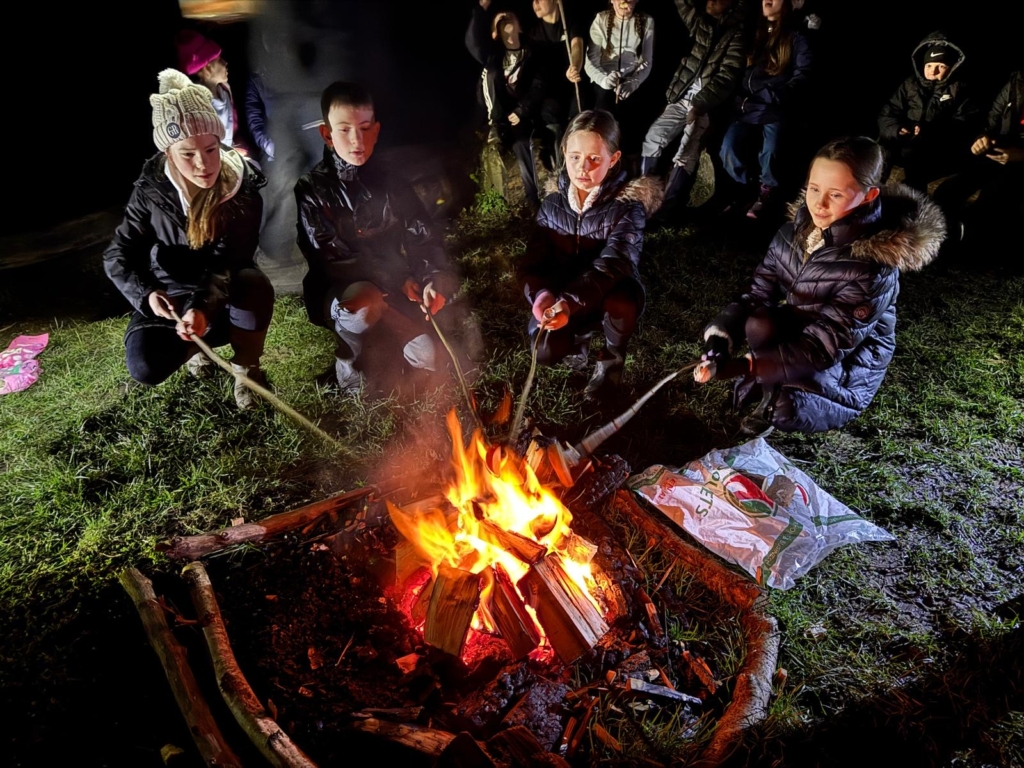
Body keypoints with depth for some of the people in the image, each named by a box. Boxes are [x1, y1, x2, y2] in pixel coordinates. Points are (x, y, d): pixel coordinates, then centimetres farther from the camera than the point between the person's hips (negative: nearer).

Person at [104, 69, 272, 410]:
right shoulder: (151, 190, -12)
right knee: (146, 367, -22)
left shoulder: (242, 189, -18)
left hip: (224, 294, -2)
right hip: (169, 296, 2)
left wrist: (204, 307, -43)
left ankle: (246, 368, -10)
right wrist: (146, 293, -30)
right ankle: (199, 342, 13)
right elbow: (119, 256, -9)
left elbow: (230, 262, -25)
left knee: (254, 284, -37)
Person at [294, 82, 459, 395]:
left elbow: (420, 236, -2)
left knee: (426, 357, -13)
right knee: (363, 301, -38)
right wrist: (398, 281, -21)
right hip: (338, 293, -3)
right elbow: (330, 260, -16)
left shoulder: (390, 180, 2)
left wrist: (434, 278, -24)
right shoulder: (312, 189, -11)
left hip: (392, 289, 4)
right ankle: (351, 366, -8)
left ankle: (379, 342, 19)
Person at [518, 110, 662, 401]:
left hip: (609, 297, -3)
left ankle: (611, 361, -3)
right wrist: (541, 296, -36)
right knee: (546, 353, -22)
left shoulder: (627, 207, -18)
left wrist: (571, 302, -51)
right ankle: (580, 336, 17)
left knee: (622, 303, -38)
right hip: (561, 299, 3)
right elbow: (533, 261, -12)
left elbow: (613, 265, -34)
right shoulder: (553, 205, -5)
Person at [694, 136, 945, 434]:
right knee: (759, 323, -29)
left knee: (786, 413, -32)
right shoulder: (797, 230, -10)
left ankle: (778, 403, 4)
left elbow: (823, 348, -32)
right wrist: (720, 337, -28)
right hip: (795, 333, 5)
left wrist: (744, 366, -43)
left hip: (848, 361, -5)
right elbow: (760, 291, -10)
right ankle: (773, 390, -4)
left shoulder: (872, 269, -30)